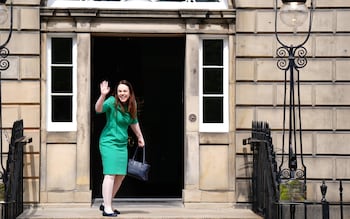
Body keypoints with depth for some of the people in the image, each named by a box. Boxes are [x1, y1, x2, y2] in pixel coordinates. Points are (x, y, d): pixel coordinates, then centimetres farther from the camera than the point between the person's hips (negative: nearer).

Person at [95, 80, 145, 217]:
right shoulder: (112, 102, -13)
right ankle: (107, 209, -12)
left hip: (122, 144, 8)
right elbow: (98, 109, -32)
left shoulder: (131, 106, 7)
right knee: (110, 174, -13)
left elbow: (134, 122, 23)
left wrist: (140, 137, 33)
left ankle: (106, 204, 25)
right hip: (109, 142, -8)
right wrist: (103, 95, -49)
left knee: (121, 175, 11)